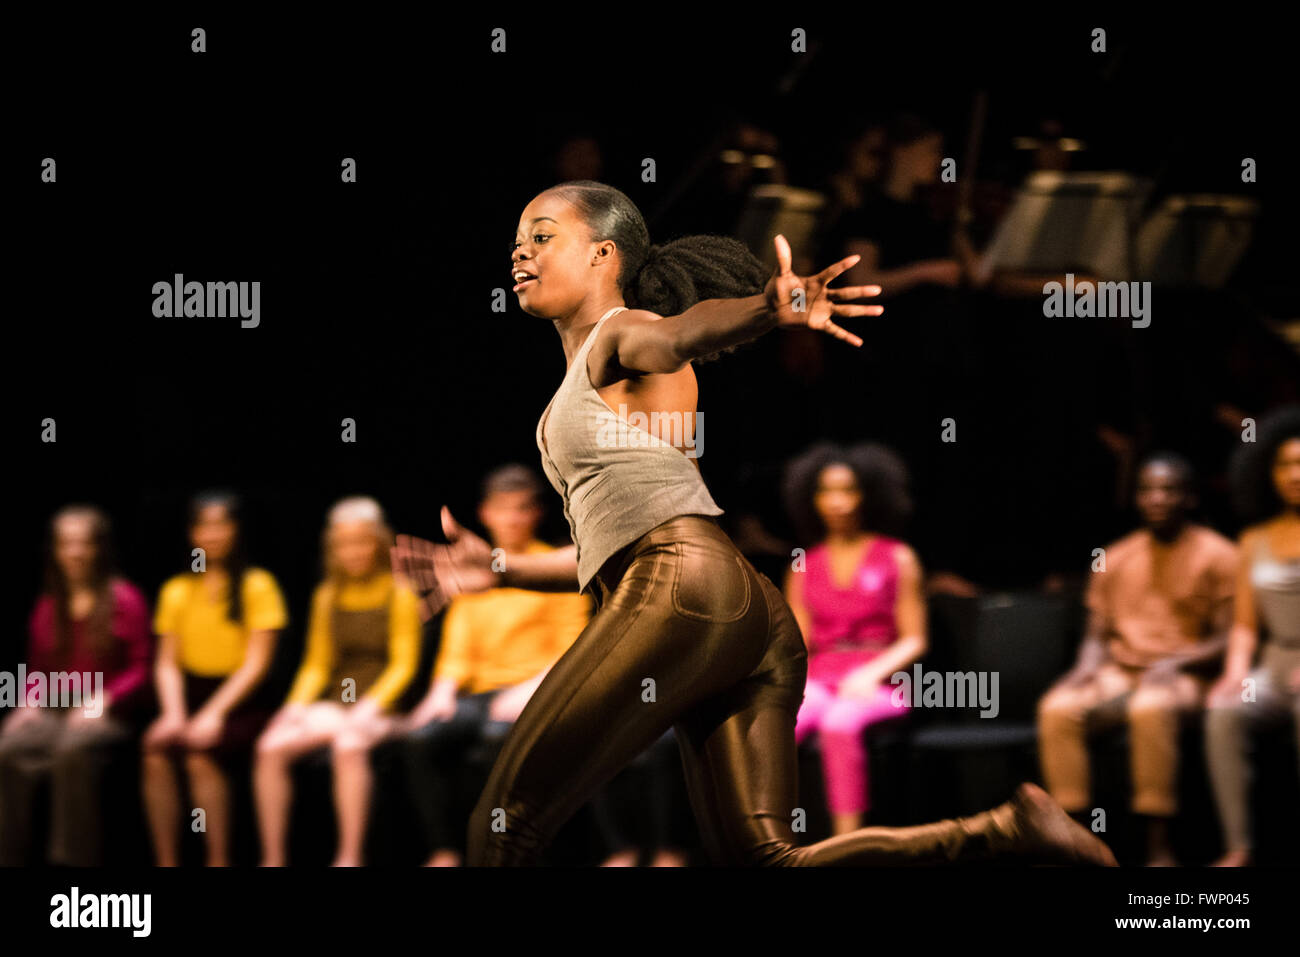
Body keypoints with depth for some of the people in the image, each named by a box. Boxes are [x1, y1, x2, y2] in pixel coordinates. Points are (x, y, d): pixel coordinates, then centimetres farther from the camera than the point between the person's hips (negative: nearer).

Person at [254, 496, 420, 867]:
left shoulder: (398, 594, 1)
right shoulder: (329, 596, 16)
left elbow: (403, 665, -5)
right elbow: (317, 664, 17)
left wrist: (368, 708, -18)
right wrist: (297, 704, -2)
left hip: (381, 707, -5)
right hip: (334, 705, 5)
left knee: (348, 745, -38)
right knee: (271, 747, -21)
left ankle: (349, 859, -35)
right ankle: (272, 860, -19)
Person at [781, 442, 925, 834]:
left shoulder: (897, 559, 7)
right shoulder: (804, 567, 17)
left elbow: (914, 641, 3)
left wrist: (872, 674, -14)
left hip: (878, 683, -3)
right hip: (819, 680, 3)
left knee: (839, 722, -39)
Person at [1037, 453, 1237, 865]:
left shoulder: (1216, 556, 4)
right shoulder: (1115, 559, 18)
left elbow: (1229, 640, -3)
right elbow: (1097, 633, 18)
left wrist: (1176, 663, -18)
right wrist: (1087, 666, -5)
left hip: (1184, 676, -4)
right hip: (1119, 673, 4)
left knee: (1151, 708, -41)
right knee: (1058, 708, -28)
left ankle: (1159, 849, -37)